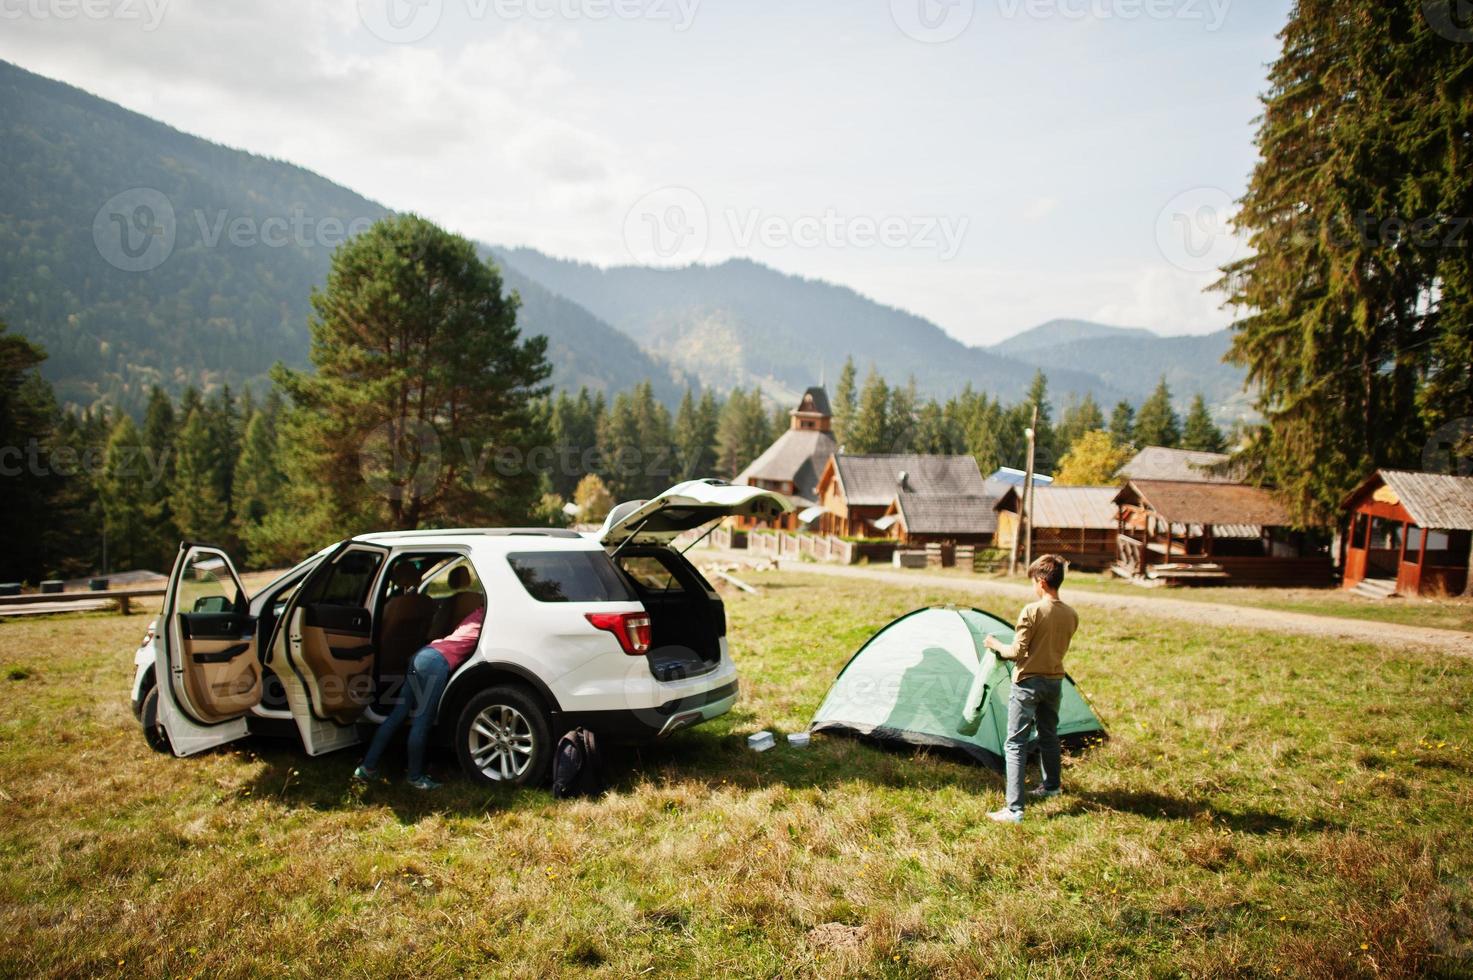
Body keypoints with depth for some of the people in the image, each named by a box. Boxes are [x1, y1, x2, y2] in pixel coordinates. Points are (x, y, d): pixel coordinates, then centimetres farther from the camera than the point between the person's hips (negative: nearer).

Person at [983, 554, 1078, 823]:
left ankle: (1014, 810, -7)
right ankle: (1051, 786, 47)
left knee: (1015, 744, -3)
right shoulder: (1071, 615, 1)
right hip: (1055, 681, 7)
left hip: (1029, 682, -7)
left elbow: (1017, 652, -18)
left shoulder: (1032, 611, -19)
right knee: (1049, 735, 27)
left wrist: (996, 644, 2)